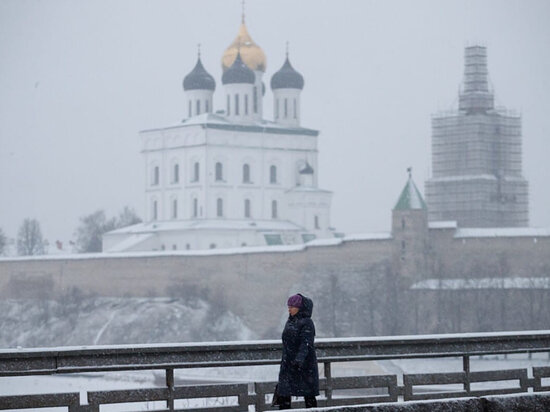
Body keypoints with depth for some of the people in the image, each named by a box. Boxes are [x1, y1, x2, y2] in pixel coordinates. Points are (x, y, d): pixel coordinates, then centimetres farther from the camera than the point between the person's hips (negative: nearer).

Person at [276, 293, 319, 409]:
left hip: (304, 365, -7)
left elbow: (306, 344, -21)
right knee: (283, 395, 0)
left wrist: (299, 360, -34)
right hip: (288, 364, 7)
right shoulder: (290, 321, 13)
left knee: (308, 395, -1)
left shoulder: (307, 323, -10)